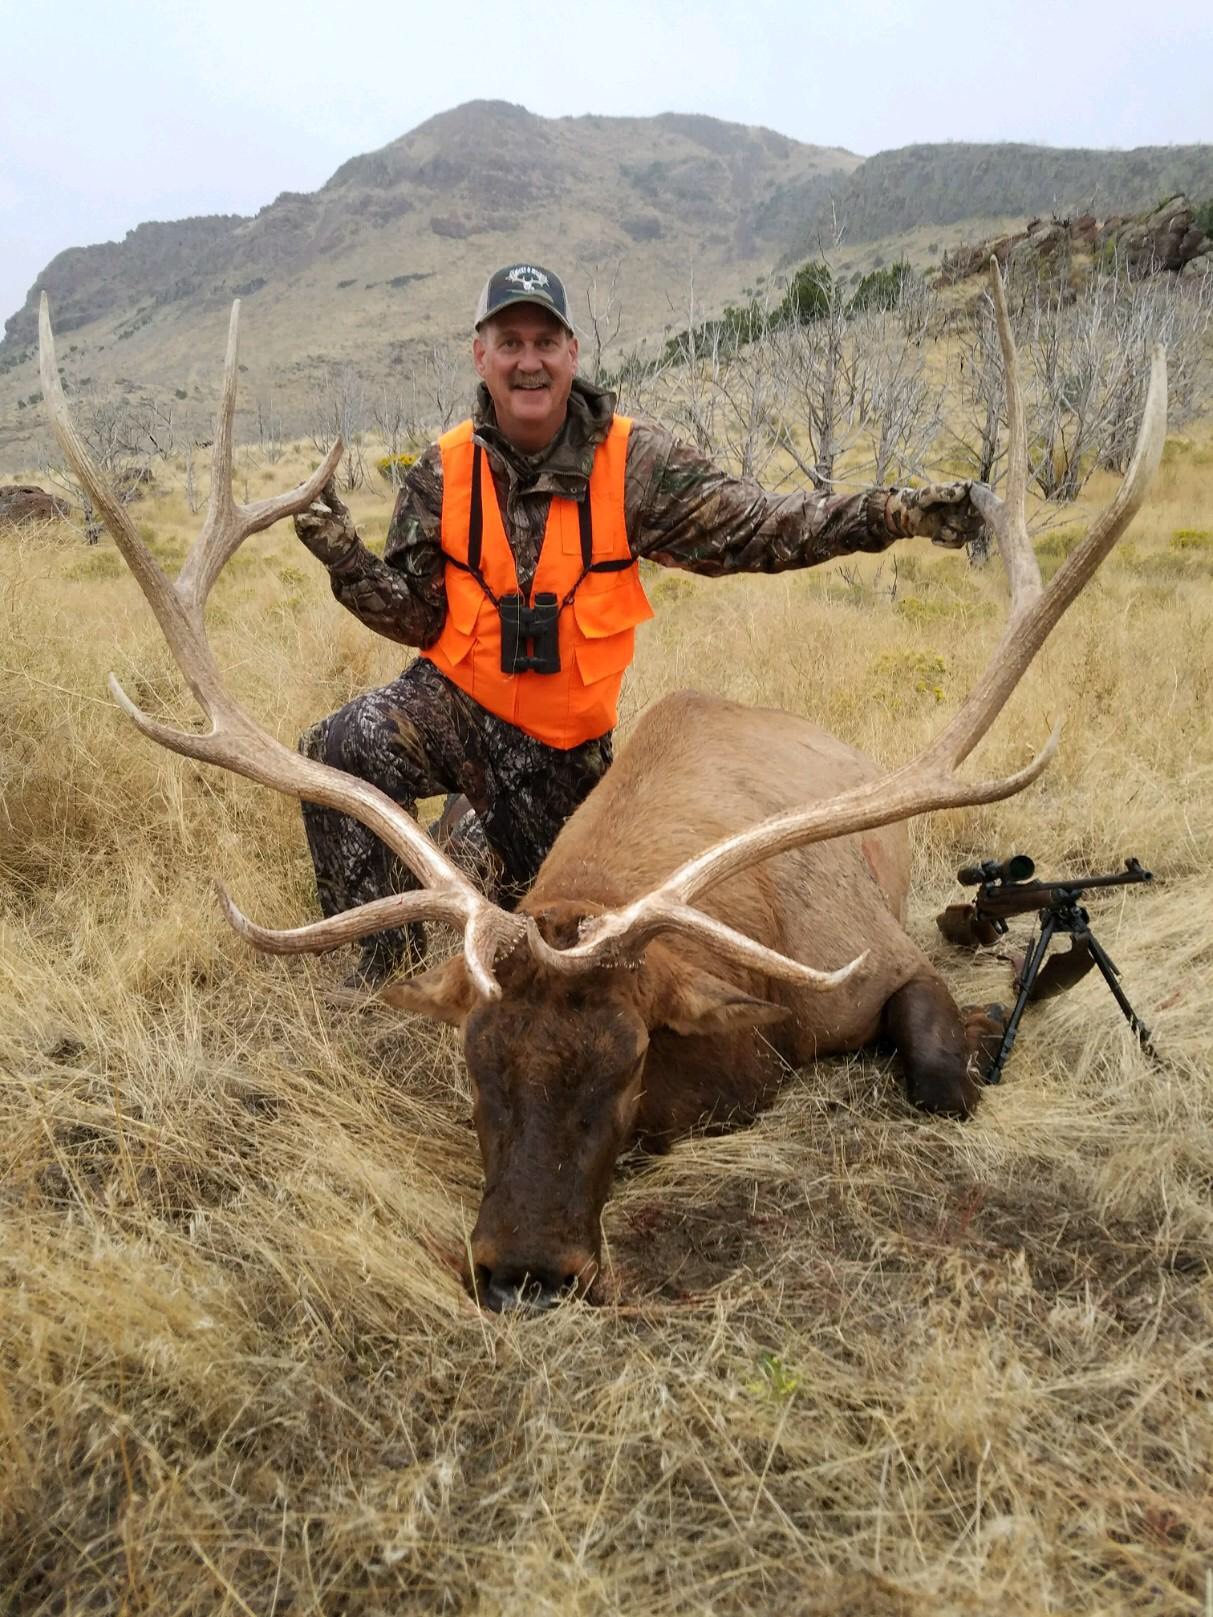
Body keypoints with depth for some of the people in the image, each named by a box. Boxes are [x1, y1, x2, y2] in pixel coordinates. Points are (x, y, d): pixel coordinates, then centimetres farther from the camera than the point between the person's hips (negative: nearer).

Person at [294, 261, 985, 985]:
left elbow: (757, 526, -14)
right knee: (341, 749, -30)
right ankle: (390, 956, -7)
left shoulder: (634, 461, -11)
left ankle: (480, 840, 54)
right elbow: (419, 618, -4)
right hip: (453, 702, 0)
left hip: (566, 739, 1)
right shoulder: (445, 471, -6)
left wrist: (898, 513, -24)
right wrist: (349, 560, -23)